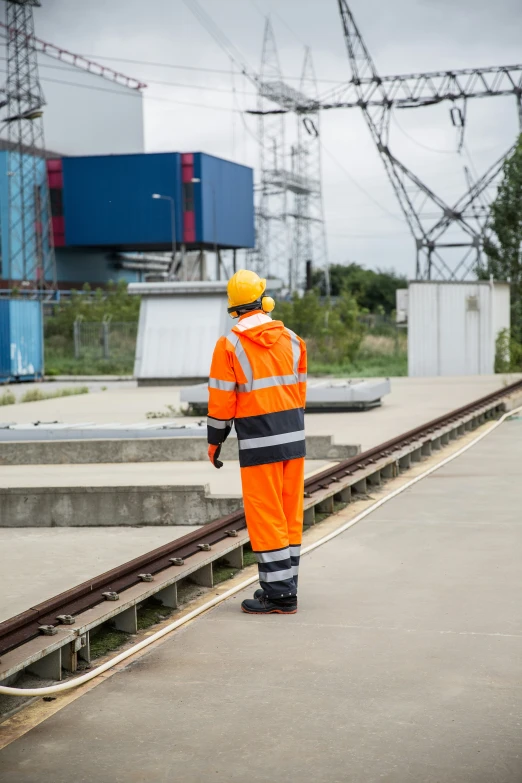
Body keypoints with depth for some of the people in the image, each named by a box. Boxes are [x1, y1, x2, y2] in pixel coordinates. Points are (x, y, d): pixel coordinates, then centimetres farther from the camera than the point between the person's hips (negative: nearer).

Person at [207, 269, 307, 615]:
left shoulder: (230, 345, -8)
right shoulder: (291, 339, 6)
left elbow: (221, 400, -7)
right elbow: (300, 391, 11)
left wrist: (215, 442, 4)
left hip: (258, 444, -5)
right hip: (294, 437, 5)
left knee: (266, 517, 0)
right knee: (291, 514, 11)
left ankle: (278, 594, 2)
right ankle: (286, 588, 19)